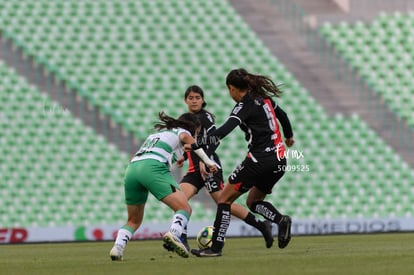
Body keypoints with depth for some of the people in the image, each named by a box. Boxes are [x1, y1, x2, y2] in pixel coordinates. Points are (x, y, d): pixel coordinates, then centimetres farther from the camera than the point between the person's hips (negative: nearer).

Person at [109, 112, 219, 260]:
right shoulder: (182, 132, 19)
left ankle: (117, 247, -4)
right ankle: (173, 233, -38)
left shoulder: (157, 133, 37)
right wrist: (209, 162, -13)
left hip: (131, 168, 6)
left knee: (134, 220, 19)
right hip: (153, 167, -6)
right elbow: (192, 143, -4)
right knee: (184, 208, -9)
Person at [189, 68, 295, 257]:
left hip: (260, 160, -8)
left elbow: (224, 130, -26)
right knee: (253, 201, 22)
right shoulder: (263, 97, 11)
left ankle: (216, 247, -5)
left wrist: (195, 146, -30)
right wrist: (289, 136, 48)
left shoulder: (245, 106, -11)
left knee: (225, 199, 0)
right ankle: (281, 220, -5)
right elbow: (282, 115, 28)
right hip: (279, 160, 8)